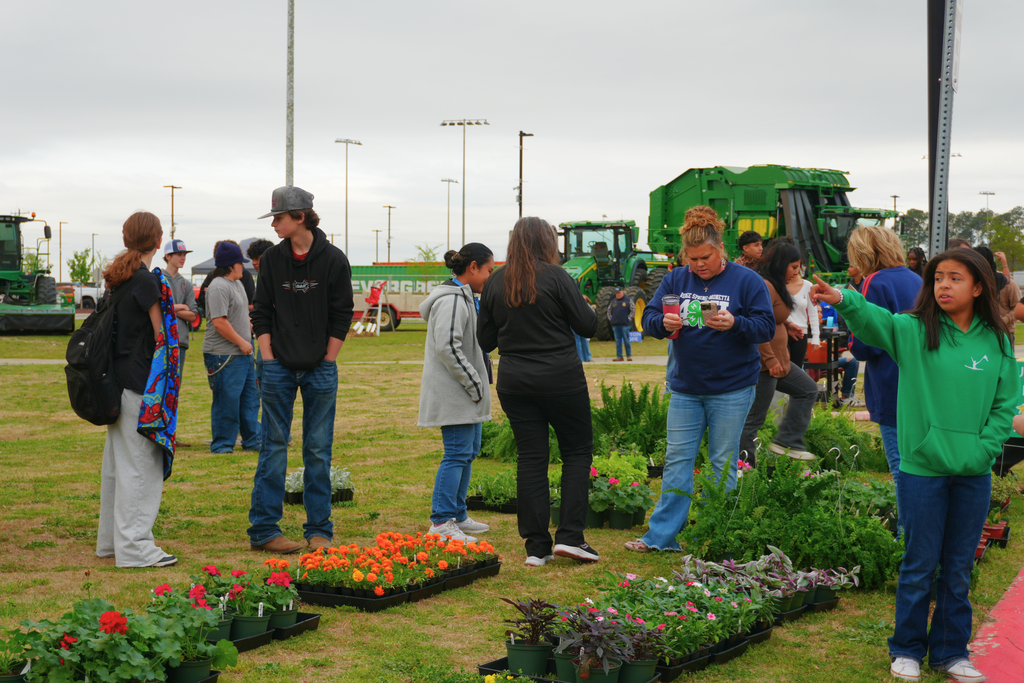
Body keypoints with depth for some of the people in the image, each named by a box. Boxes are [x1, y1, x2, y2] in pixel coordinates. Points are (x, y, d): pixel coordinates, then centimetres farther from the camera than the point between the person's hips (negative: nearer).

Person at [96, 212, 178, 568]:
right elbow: (161, 337, -11)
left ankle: (111, 539, 26)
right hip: (140, 382, -9)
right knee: (139, 463, -4)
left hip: (118, 377, 9)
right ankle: (134, 547, 0)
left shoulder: (117, 278, 12)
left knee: (118, 462, 16)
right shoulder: (146, 280, -15)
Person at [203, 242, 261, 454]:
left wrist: (247, 343, 18)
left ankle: (253, 441, 21)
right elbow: (219, 321, -22)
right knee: (226, 401, -5)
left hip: (243, 352, 10)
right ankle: (221, 445, 4)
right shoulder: (219, 287, -16)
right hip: (224, 355, -10)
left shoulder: (237, 283, 17)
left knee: (250, 399, 13)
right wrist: (241, 342, -17)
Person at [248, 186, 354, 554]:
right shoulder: (272, 259, 3)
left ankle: (319, 531, 11)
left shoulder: (333, 260, -3)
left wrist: (326, 362, -3)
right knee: (274, 446, 1)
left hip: (320, 369, -1)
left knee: (318, 450, 4)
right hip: (279, 368, 1)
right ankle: (264, 530, 5)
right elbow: (262, 313, 7)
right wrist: (269, 360, 0)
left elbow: (341, 316, 0)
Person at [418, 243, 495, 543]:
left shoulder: (465, 298, 18)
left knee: (468, 451, 15)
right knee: (457, 454, -10)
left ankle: (457, 515, 24)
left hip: (467, 395, 11)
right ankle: (441, 523, -8)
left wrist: (479, 384, 19)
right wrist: (474, 384, -19)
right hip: (454, 393, -11)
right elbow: (447, 347, -25)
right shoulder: (452, 301, -17)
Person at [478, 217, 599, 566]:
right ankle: (570, 535, 2)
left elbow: (485, 340, 7)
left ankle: (536, 547, 8)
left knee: (531, 458, 7)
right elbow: (588, 325, -7)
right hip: (561, 379, -4)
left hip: (514, 381, 4)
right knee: (577, 450, 10)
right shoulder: (556, 277, -9)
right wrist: (584, 306, 13)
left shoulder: (495, 282, 4)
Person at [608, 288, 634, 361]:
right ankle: (619, 356, 7)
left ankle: (629, 356, 2)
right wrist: (610, 319, 9)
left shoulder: (628, 300, 4)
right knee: (618, 341, 4)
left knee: (626, 341, -3)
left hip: (625, 325, -4)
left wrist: (628, 319, -7)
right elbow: (609, 311, 23)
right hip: (615, 325, 4)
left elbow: (633, 310, 1)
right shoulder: (613, 302, 16)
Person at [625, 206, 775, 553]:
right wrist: (663, 323, -19)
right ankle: (662, 535, 9)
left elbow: (766, 327, -9)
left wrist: (734, 323, -27)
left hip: (731, 390, -3)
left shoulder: (746, 280, -5)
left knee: (723, 464, 4)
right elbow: (648, 318, 4)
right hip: (686, 387, 4)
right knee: (677, 460, 5)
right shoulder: (675, 280, 6)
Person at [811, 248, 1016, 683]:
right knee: (920, 566, 7)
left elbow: (1005, 404, 6)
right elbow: (874, 320, -25)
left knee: (959, 569, 13)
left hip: (974, 475, 3)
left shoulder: (997, 342, 3)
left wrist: (983, 450, -6)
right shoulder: (913, 331, -5)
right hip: (922, 470, -2)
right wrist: (842, 300, -45)